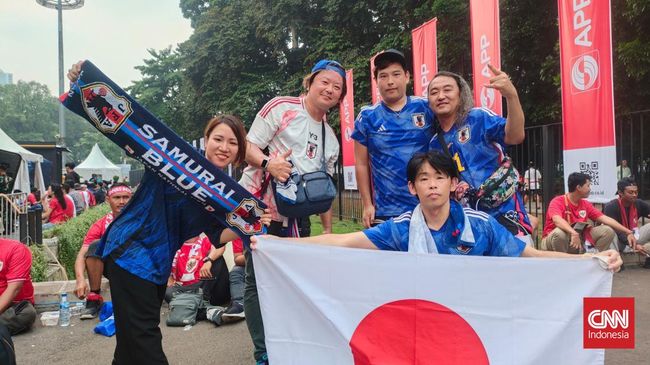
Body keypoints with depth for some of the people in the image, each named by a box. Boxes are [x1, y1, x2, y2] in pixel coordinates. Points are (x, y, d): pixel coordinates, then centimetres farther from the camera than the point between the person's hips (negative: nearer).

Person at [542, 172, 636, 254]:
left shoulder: (586, 204, 3)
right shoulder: (558, 201, -17)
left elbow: (605, 219, 1)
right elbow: (557, 220, -36)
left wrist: (628, 232, -5)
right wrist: (573, 233, -52)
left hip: (577, 240, 6)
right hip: (553, 240, -6)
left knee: (607, 231, -6)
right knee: (559, 232, -41)